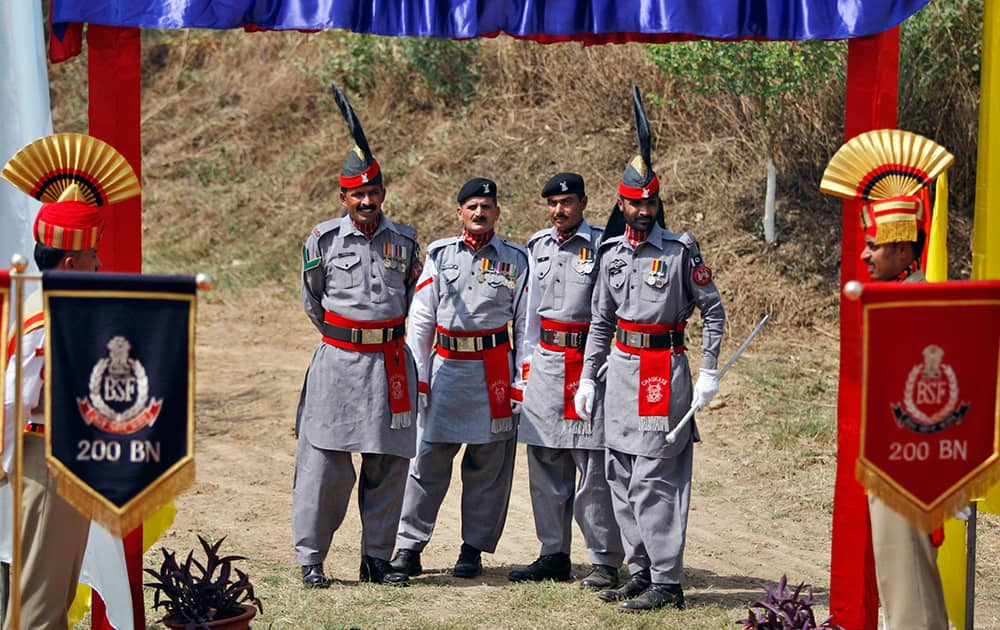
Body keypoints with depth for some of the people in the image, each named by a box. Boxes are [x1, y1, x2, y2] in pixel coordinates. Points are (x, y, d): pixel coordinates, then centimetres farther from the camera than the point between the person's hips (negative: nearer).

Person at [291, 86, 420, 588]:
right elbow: (311, 299, 12)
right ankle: (310, 558, 5)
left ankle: (377, 557, 15)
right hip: (337, 361, -3)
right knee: (325, 462, -4)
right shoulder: (324, 240, 0)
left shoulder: (404, 241, 6)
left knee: (388, 463, 6)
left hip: (391, 362, 3)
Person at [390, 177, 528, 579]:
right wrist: (415, 376, -1)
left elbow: (525, 324, 5)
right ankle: (409, 546, 4)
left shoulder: (515, 260, 4)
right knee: (428, 460, -2)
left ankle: (474, 549, 14)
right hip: (446, 367, 1)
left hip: (495, 371, -1)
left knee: (487, 467, 4)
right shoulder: (440, 255, 7)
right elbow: (420, 318, 6)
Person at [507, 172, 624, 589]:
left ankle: (605, 562, 0)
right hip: (545, 362, 6)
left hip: (590, 362, -6)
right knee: (545, 465, 9)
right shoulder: (537, 246, 13)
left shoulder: (603, 246, -4)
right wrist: (527, 361, 15)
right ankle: (554, 555, 18)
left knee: (594, 468, -6)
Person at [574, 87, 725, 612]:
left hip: (664, 371, -6)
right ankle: (640, 572, 21)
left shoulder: (682, 251, -5)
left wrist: (708, 373, -7)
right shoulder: (611, 254, 11)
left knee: (652, 480, -10)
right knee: (620, 479, 10)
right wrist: (587, 378, 12)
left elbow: (713, 309, -3)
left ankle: (667, 582, -6)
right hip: (620, 371, 7)